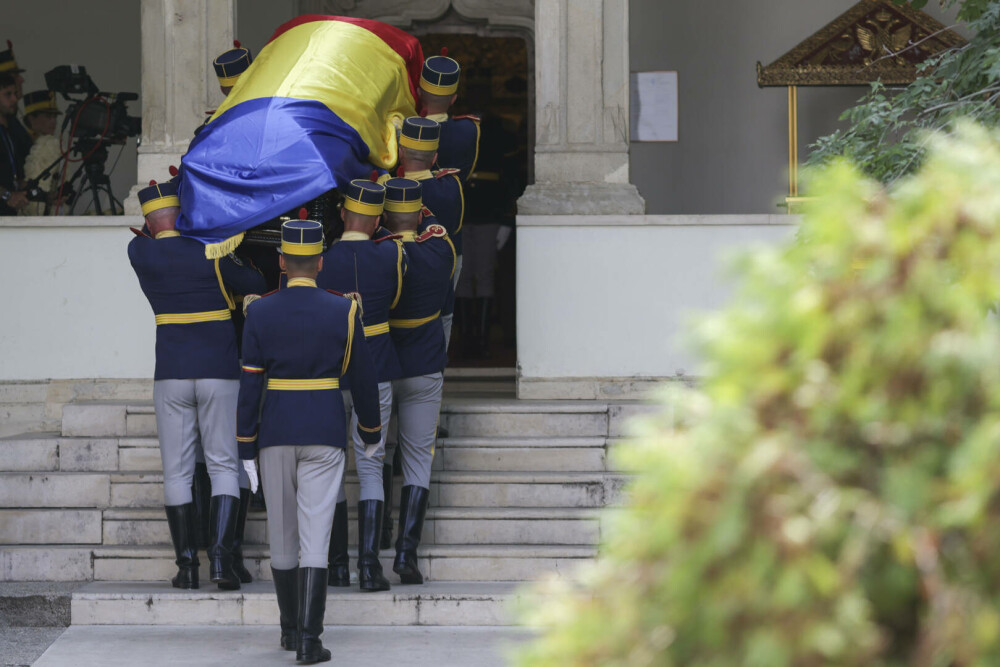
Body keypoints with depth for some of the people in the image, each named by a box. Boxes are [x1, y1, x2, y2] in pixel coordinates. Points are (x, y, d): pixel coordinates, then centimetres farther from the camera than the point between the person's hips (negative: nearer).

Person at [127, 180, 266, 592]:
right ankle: (220, 556, -11)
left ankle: (186, 564, 3)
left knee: (177, 470, 6)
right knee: (223, 465, 3)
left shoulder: (139, 254, 0)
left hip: (171, 376, 1)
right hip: (220, 372, -1)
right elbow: (257, 284, 7)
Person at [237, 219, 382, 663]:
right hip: (325, 433, -1)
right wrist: (371, 429, 18)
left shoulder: (259, 314, -4)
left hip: (275, 432, 1)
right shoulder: (344, 311, -5)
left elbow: (249, 385, -5)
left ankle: (290, 628, 26)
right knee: (315, 535, -3)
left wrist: (245, 451, 1)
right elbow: (363, 379, 1)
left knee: (282, 532, 15)